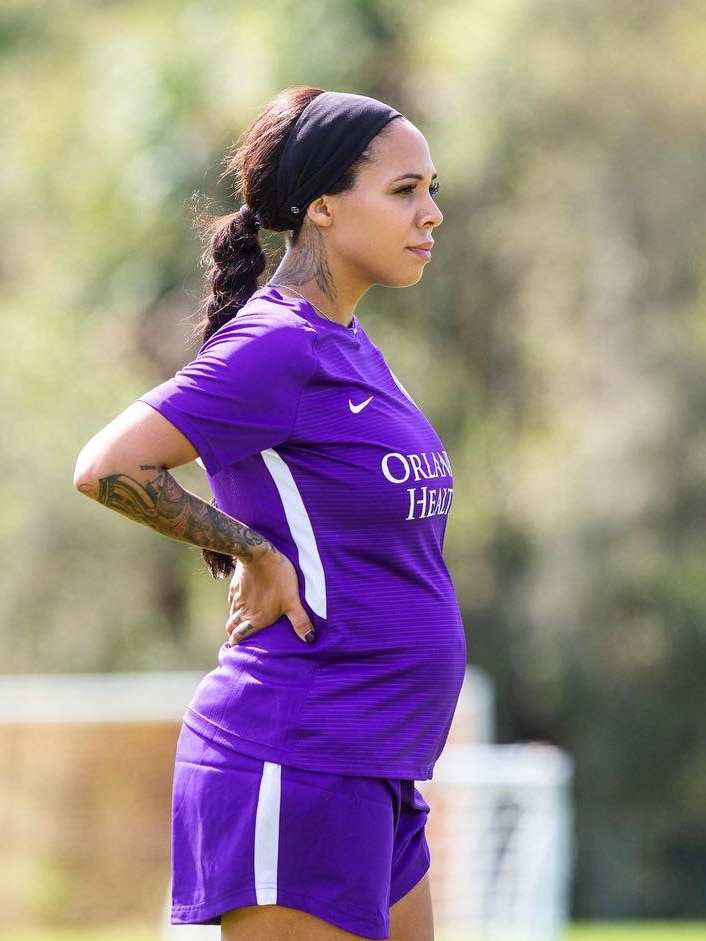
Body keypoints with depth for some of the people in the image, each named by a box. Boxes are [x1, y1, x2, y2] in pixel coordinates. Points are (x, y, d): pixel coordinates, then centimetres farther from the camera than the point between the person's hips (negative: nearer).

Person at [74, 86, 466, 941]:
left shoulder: (351, 350, 15)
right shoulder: (275, 346, -14)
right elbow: (106, 468, -21)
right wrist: (255, 551, -14)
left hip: (371, 775, 9)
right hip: (294, 766, -9)